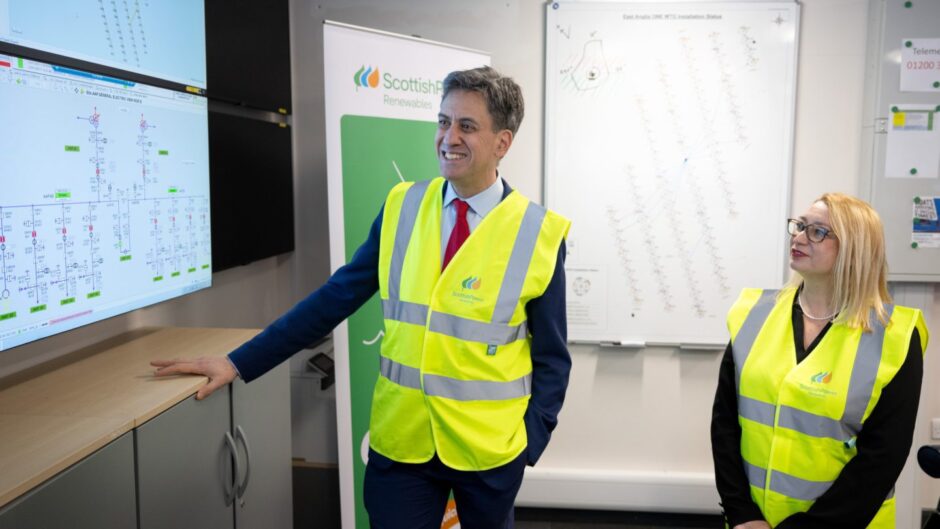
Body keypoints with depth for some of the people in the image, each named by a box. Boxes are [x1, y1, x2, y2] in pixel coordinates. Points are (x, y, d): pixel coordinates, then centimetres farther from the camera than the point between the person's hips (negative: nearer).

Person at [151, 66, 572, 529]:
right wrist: (239, 362, -3)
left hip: (488, 448, -1)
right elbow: (337, 296, 0)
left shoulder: (539, 234, -9)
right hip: (399, 439, 2)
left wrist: (530, 439, -13)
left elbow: (551, 358, -2)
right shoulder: (401, 208, -2)